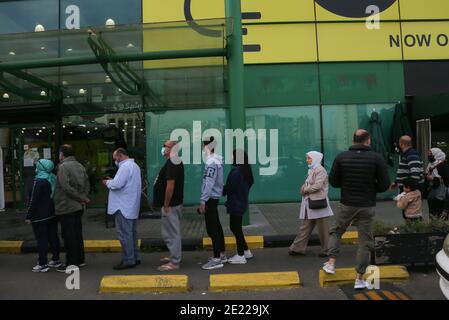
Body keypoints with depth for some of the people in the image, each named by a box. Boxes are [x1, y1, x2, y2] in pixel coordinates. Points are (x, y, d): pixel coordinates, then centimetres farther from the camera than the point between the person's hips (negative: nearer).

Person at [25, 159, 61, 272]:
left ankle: (43, 264, 2)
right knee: (53, 237, 13)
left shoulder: (39, 182, -17)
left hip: (40, 216, -8)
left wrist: (29, 216, -10)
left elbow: (33, 200, -16)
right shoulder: (53, 179, 6)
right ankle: (56, 260, 22)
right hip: (52, 215, 8)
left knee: (41, 239, -2)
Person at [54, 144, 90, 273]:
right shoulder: (80, 166, 10)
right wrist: (83, 197, 2)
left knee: (68, 235, -1)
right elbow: (86, 183, 10)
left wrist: (82, 198, -15)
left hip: (66, 207, -8)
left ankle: (71, 263, 5)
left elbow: (66, 186, -22)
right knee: (78, 233, 15)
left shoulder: (63, 166, -14)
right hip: (78, 206, 8)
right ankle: (80, 260, 24)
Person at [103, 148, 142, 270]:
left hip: (124, 207, -10)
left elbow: (117, 184, -24)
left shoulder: (125, 166, -17)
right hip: (132, 206, 10)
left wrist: (107, 182, -5)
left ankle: (128, 260, 1)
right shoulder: (134, 165, 17)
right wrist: (112, 180, 11)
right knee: (132, 232, 16)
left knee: (124, 234, -4)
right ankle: (135, 257, 23)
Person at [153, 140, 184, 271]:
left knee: (171, 233, -4)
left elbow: (170, 186, -25)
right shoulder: (175, 162, 14)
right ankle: (174, 256, 30)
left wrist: (166, 205, -20)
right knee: (173, 232, 19)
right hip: (174, 203, 10)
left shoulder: (172, 164, -19)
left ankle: (174, 262, 3)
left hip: (170, 205, -10)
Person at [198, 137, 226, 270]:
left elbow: (209, 183, -23)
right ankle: (221, 254, 25)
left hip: (210, 198, -10)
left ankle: (217, 259, -1)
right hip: (214, 197, 10)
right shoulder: (216, 159, 11)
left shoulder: (211, 161, -18)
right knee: (216, 227, 16)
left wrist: (202, 201, -21)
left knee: (212, 229, -6)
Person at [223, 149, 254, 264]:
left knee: (236, 228, 1)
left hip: (236, 204, -9)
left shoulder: (236, 172, -20)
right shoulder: (246, 171, 9)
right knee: (236, 227, 19)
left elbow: (228, 188, -18)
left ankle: (240, 256, 9)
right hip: (242, 202, 9)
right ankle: (246, 251, 27)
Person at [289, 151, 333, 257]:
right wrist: (304, 188, -1)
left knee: (323, 229, 3)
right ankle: (298, 248, 16)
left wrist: (305, 189, -9)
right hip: (309, 203, 9)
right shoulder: (311, 170, 16)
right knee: (305, 227, 12)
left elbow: (317, 186, -21)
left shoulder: (320, 170, -12)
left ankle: (326, 250, 15)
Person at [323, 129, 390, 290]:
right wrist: (370, 188, 11)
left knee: (336, 232, 24)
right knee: (365, 242, 9)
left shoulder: (341, 157, -5)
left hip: (346, 204, 1)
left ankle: (331, 263, 17)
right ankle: (359, 279, 15)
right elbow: (385, 184, -6)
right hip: (367, 206, -1)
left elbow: (333, 181, -1)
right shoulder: (377, 158, -8)